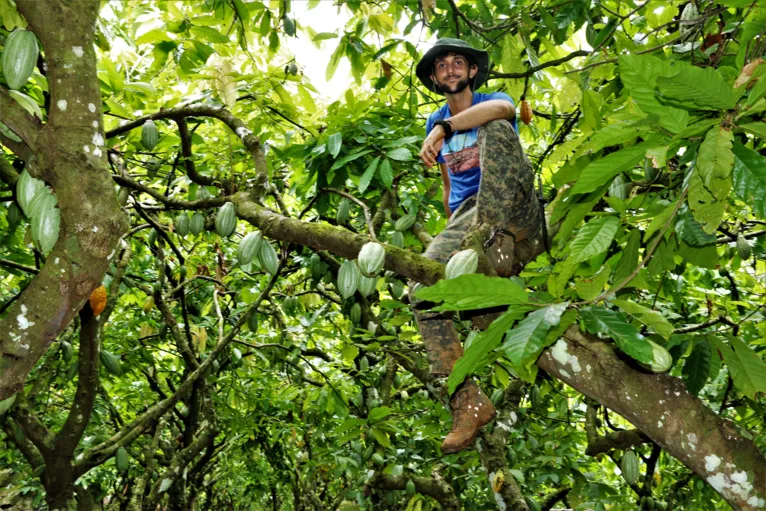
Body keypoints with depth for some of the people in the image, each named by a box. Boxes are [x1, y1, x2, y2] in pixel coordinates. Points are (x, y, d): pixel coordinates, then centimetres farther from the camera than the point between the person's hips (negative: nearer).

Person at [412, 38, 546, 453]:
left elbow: (503, 108, -18)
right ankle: (468, 403, -18)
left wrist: (445, 128, -19)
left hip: (511, 213, -4)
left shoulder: (492, 103, 11)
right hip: (465, 218, 5)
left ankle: (505, 242, -43)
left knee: (496, 128, -26)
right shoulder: (435, 124, 27)